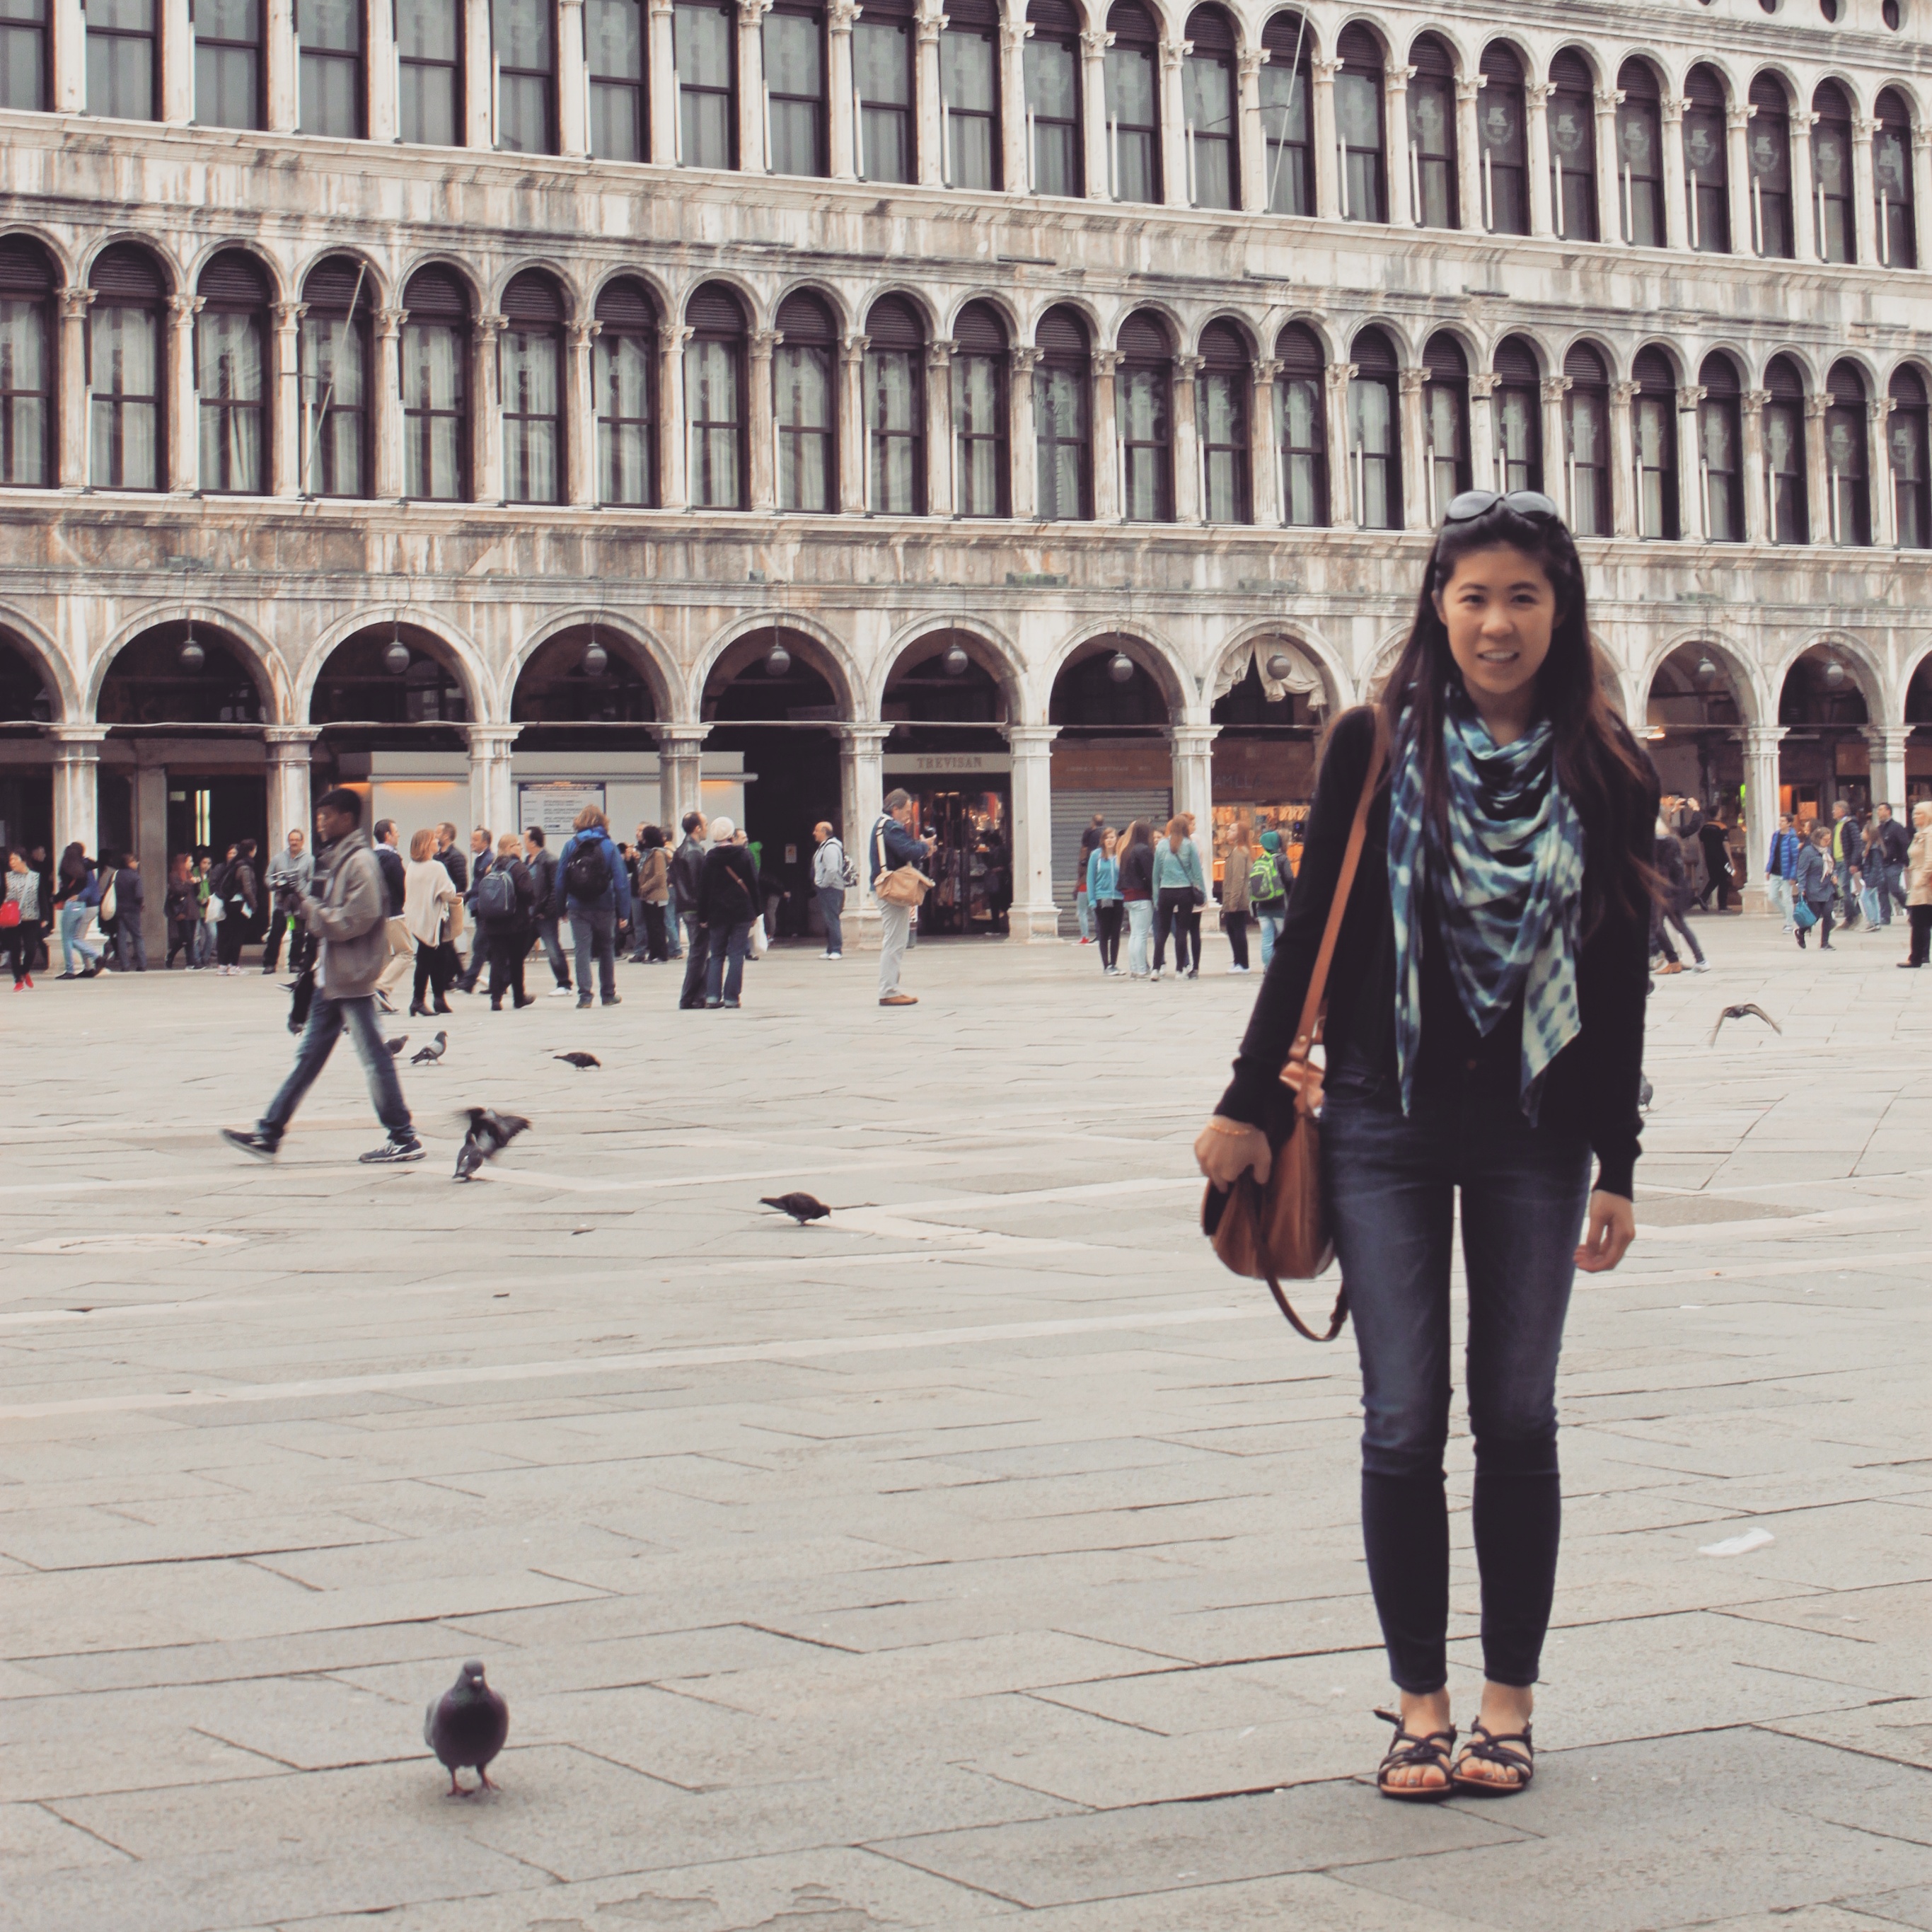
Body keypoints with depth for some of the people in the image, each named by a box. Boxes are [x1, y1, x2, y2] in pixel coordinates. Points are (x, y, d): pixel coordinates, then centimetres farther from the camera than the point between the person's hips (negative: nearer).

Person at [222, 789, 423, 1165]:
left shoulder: (360, 862, -14)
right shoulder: (334, 859, 15)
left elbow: (357, 919, -21)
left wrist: (312, 911, -14)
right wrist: (310, 910, 3)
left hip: (352, 978, -10)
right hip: (330, 975, 10)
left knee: (374, 1057, -4)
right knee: (309, 1055, 11)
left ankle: (404, 1140, 4)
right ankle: (269, 1133, 13)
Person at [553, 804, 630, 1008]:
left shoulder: (570, 846, -2)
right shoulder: (608, 846, -4)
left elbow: (560, 880, 0)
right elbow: (620, 881, -7)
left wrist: (560, 908, 8)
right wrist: (623, 910, -2)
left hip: (578, 907, 0)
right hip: (604, 907, 0)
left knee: (582, 950, 2)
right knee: (607, 949, 14)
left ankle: (584, 995, -6)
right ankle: (608, 995, 19)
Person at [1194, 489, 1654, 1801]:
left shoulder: (1606, 772, 1)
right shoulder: (1375, 747, -1)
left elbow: (1622, 981, 4)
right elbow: (1313, 929, 4)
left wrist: (1616, 1169, 3)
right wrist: (1248, 1102, 4)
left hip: (1533, 1134, 1)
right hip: (1386, 1122, -1)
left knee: (1519, 1419, 4)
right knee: (1404, 1423, -1)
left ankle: (1509, 1701, 16)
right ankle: (1421, 1704, 11)